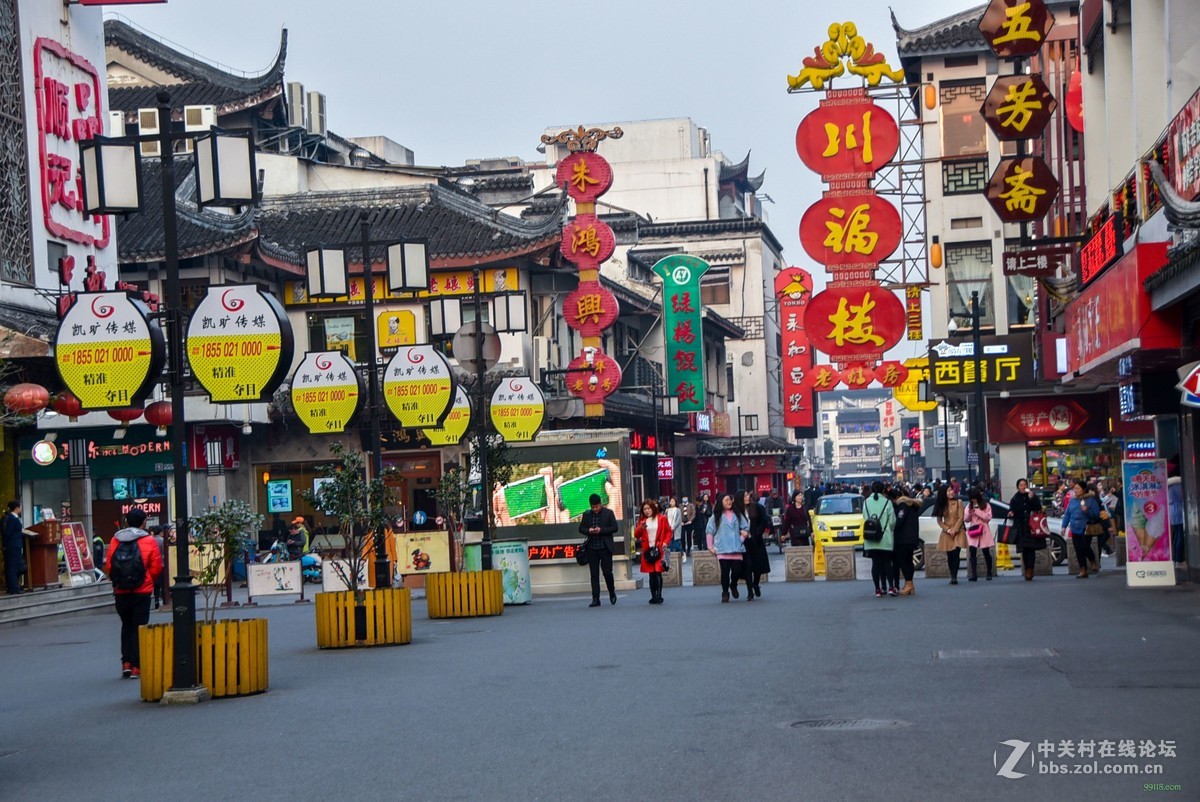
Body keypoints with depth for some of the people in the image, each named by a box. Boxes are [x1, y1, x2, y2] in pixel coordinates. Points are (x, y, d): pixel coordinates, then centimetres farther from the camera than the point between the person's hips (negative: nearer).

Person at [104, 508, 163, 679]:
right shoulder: (149, 541, -5)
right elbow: (156, 568, -5)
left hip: (121, 592, 3)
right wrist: (151, 583, 14)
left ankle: (126, 662, 7)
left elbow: (108, 565, 1)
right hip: (142, 592, -3)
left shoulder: (115, 540, 1)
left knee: (126, 625, 17)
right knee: (139, 627, 4)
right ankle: (136, 666, 2)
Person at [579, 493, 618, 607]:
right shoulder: (587, 514, 8)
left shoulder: (608, 513, 0)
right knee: (594, 574, 2)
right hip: (592, 548, 3)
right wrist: (589, 530, -10)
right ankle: (595, 598, 3)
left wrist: (601, 530, -16)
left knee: (607, 572, -2)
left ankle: (612, 592, 25)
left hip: (605, 547, -3)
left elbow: (614, 528, -4)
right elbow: (581, 528, 12)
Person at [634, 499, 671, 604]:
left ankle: (659, 596, -10)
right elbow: (636, 535, 9)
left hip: (659, 549, -3)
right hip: (647, 550, 3)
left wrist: (665, 542, -10)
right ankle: (653, 596, 7)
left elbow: (668, 532, 4)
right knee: (651, 574, 4)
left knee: (658, 572, -11)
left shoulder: (662, 518, 2)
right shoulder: (642, 520, 12)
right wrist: (641, 528, -10)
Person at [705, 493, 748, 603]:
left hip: (736, 548, 2)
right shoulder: (716, 517, 4)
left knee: (737, 569, -4)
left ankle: (733, 586, 27)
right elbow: (709, 531, 6)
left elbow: (746, 528, 13)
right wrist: (710, 546, 1)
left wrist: (742, 539, 3)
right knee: (725, 571, -6)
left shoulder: (737, 515, 10)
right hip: (722, 549, -2)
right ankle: (725, 593, 7)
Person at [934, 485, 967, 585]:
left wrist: (954, 530, -11)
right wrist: (948, 530, -9)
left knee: (956, 554, -14)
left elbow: (961, 518, -3)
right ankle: (952, 576, 9)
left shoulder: (958, 502, 0)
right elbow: (939, 521, 5)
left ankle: (954, 576, -15)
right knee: (950, 556, 2)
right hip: (947, 533, 2)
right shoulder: (942, 504, 7)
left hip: (958, 531, -2)